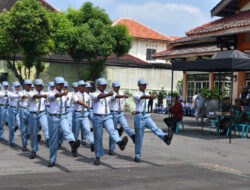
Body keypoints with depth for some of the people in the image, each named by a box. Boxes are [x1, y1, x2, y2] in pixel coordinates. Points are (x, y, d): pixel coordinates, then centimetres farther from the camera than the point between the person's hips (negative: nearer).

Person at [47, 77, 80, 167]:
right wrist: (62, 93, -52)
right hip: (53, 118, -2)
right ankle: (52, 160, 20)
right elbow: (55, 95, -31)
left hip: (63, 117, 2)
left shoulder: (65, 95, 7)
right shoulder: (51, 93, -6)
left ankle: (73, 145, -58)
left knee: (67, 130, -29)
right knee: (53, 140, 4)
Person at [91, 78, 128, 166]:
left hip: (107, 117, 3)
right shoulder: (94, 94, -5)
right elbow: (99, 96, -29)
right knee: (98, 137, 3)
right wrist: (108, 94, -49)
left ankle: (120, 143, -54)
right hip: (97, 118, -3)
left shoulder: (107, 94, 13)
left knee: (111, 130, -26)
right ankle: (97, 157, 17)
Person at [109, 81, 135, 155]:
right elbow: (116, 96, -34)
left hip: (120, 113, 5)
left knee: (125, 126, -19)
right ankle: (111, 149, 11)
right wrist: (124, 95, -52)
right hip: (113, 114, -5)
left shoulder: (120, 94, 11)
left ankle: (133, 137, -44)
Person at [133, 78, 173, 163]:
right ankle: (137, 156, 9)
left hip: (147, 116, 5)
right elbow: (142, 97, -28)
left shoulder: (147, 94, 15)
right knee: (139, 137, -1)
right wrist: (151, 96, -49)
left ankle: (166, 138, -49)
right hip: (139, 117, -4)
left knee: (155, 128, -23)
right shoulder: (136, 95, -5)